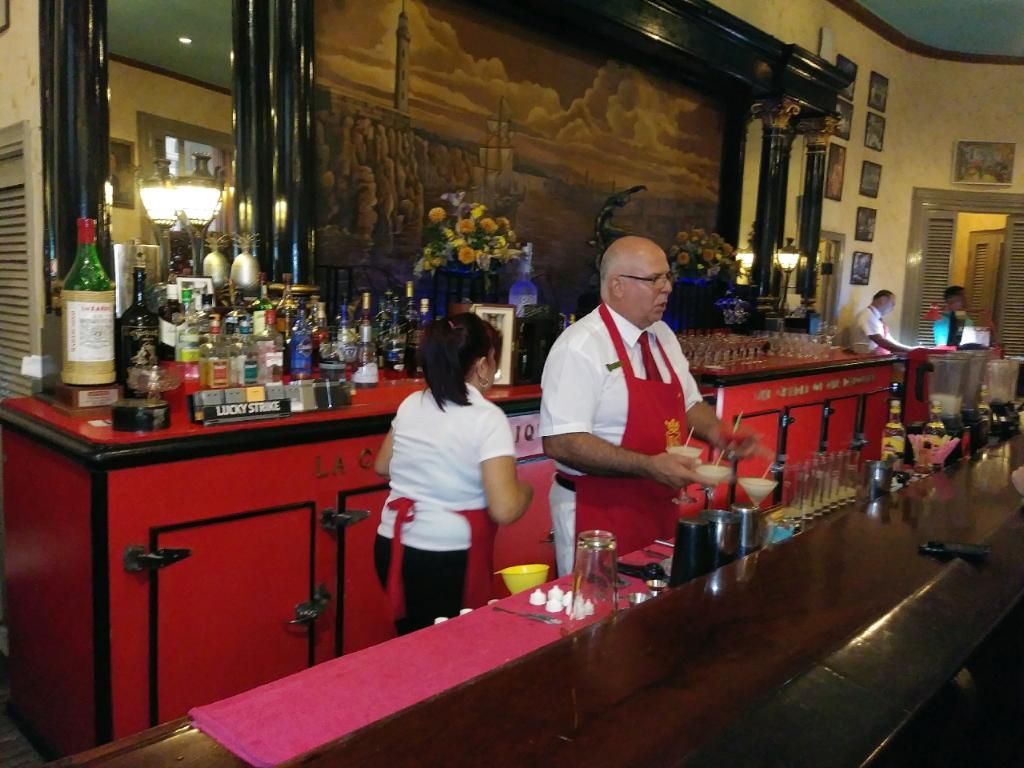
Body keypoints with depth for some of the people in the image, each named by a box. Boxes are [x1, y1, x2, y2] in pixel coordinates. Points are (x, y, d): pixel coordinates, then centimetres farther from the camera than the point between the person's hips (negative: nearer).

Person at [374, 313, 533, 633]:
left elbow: (383, 467, 16)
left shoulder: (410, 404, 2)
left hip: (393, 547, 6)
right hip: (448, 559, -6)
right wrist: (526, 490, -3)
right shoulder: (487, 418, -17)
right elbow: (504, 510, -22)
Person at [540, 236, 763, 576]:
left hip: (659, 507, 8)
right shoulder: (580, 347, -19)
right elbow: (561, 443, -24)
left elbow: (688, 404, 16)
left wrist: (716, 432, -5)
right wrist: (649, 466, -27)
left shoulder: (663, 336, 6)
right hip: (599, 514, -7)